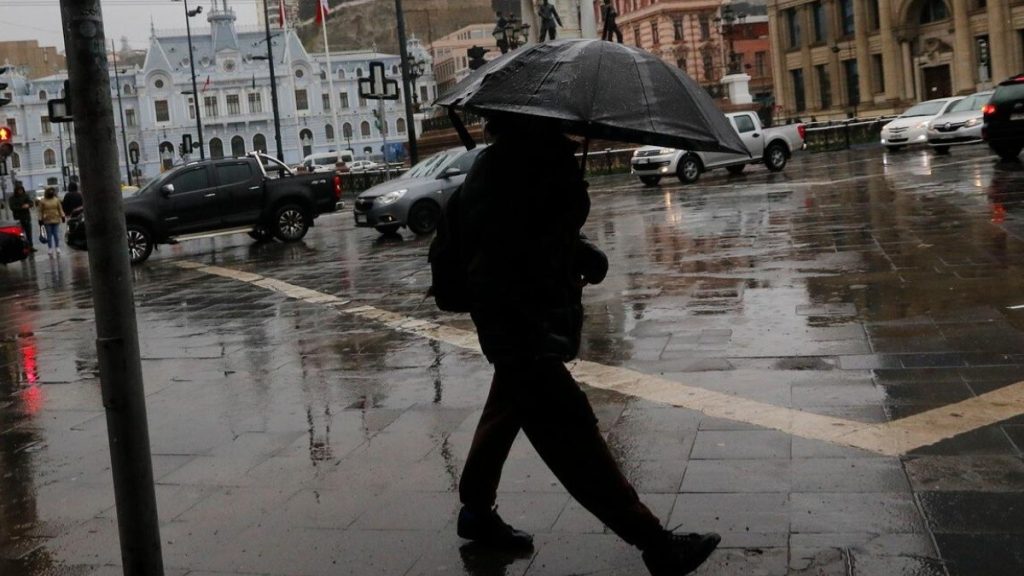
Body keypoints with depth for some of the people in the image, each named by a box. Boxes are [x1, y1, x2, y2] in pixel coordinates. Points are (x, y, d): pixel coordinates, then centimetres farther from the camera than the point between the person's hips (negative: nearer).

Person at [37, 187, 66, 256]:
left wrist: (62, 216, 2)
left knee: (56, 234, 3)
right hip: (47, 221, -1)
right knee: (49, 235, 3)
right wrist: (40, 219, -3)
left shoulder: (56, 200, 4)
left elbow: (60, 209, 8)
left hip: (56, 220, 2)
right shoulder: (42, 201, -3)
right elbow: (40, 211, 0)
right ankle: (50, 248, 12)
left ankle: (57, 247, 15)